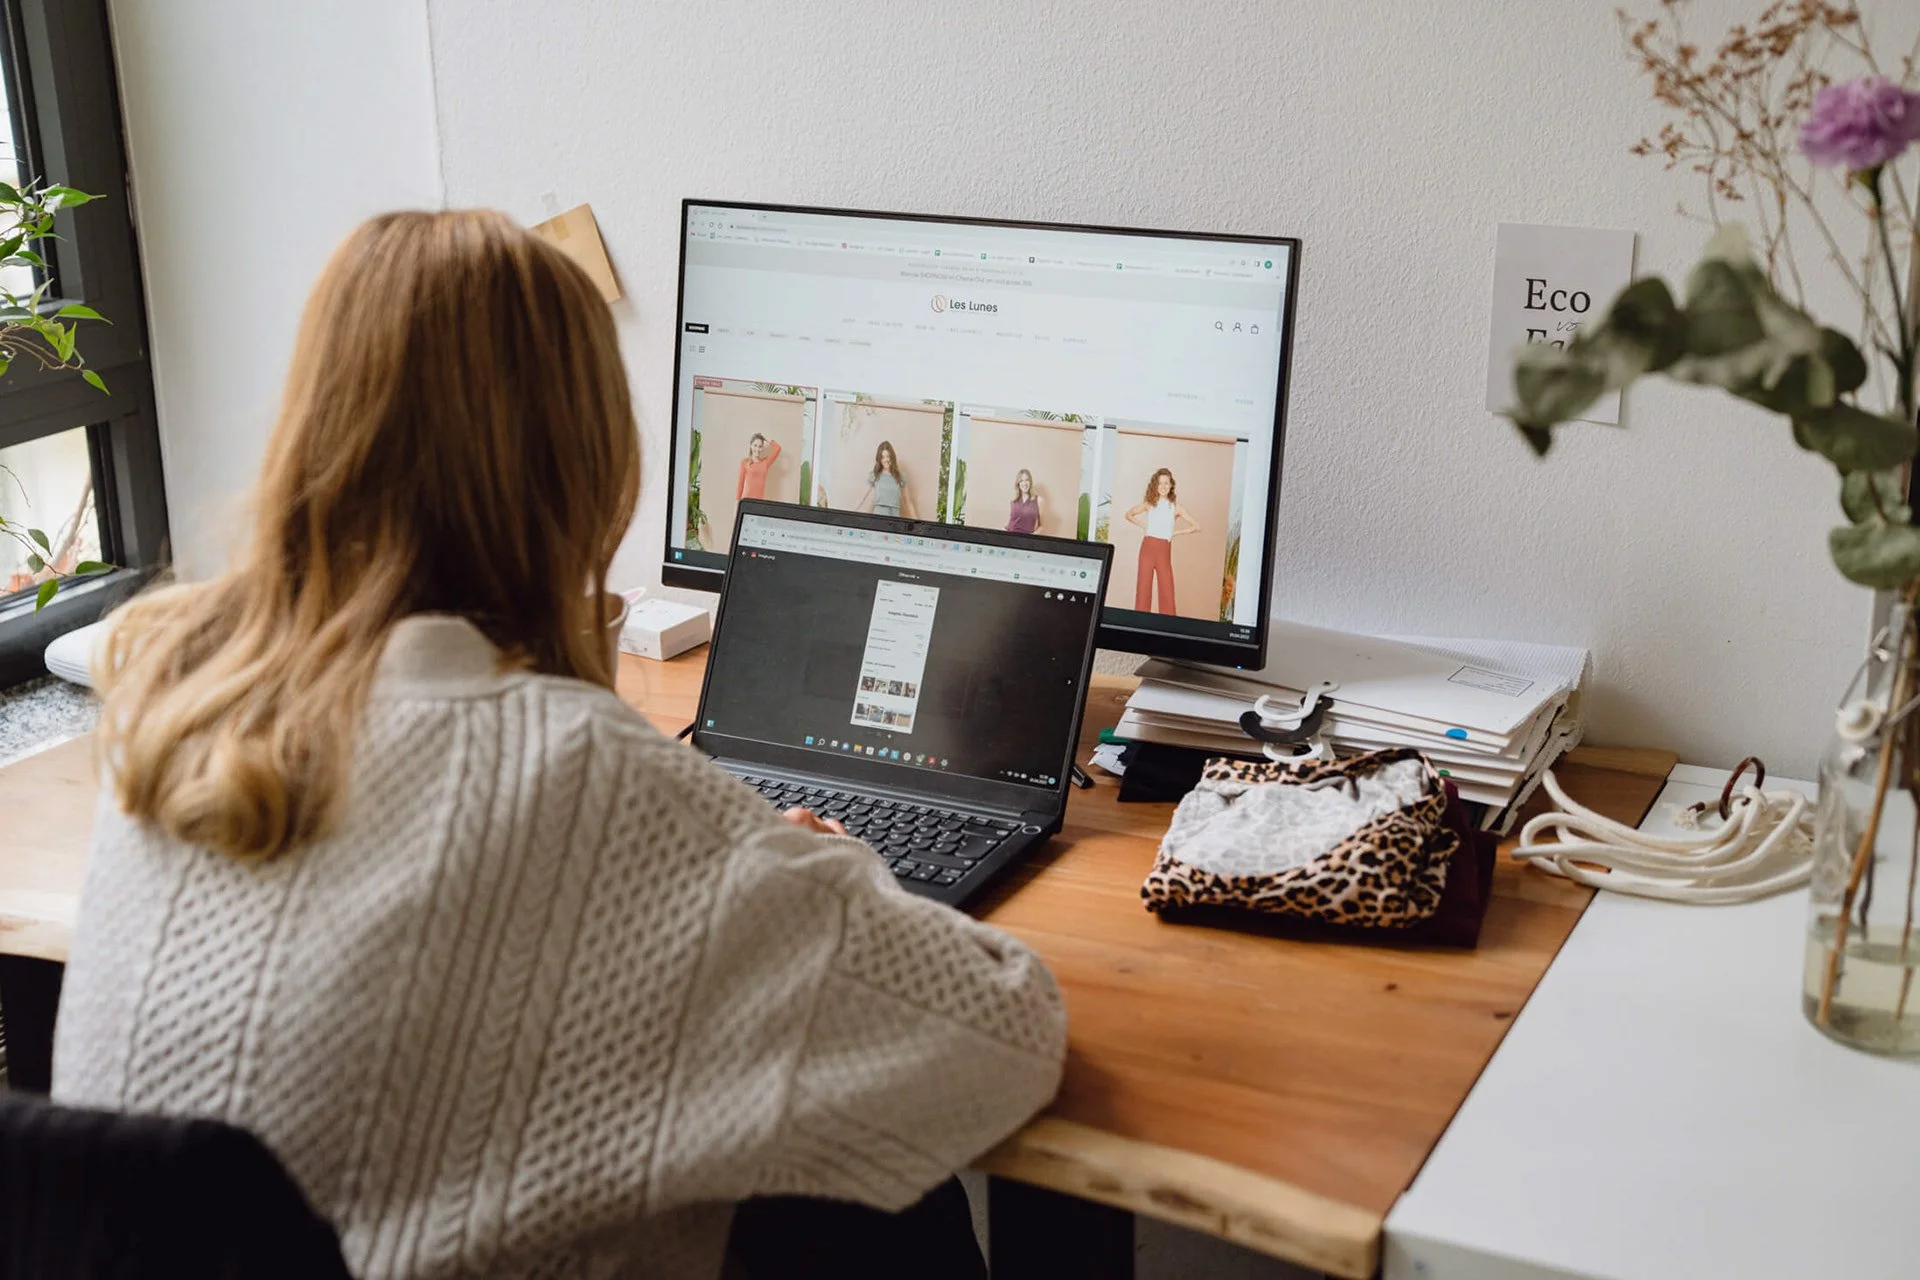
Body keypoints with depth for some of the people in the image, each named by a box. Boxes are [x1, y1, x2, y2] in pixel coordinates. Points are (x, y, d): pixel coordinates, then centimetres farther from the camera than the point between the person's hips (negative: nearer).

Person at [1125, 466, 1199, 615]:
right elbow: (1129, 515, 19)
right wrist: (1144, 526, 7)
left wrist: (1176, 533, -1)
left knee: (1167, 590, -6)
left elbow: (1196, 526, 3)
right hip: (1148, 547, 1)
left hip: (1164, 550, -1)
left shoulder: (1176, 507, 2)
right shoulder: (1149, 504, 5)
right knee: (1143, 587, 1)